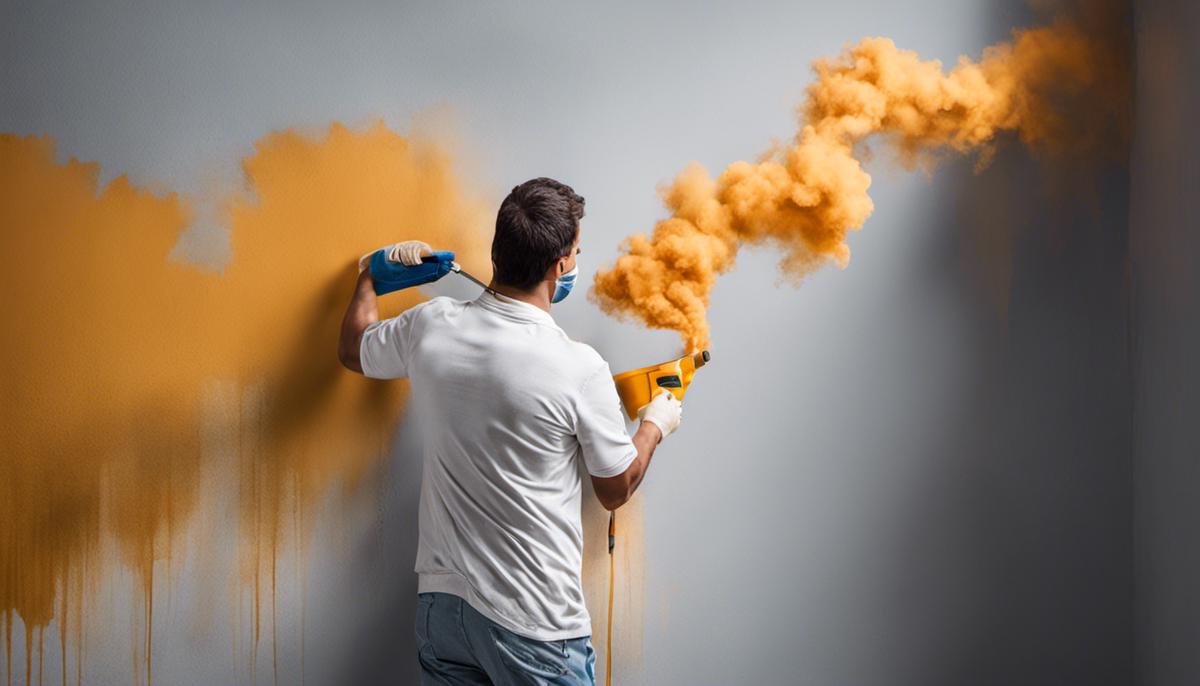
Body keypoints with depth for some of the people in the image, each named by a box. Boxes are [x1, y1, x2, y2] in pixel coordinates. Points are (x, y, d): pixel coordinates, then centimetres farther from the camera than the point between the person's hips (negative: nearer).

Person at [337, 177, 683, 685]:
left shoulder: (430, 326, -6)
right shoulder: (581, 370, -18)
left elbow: (353, 352, 18)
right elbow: (616, 490, -2)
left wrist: (371, 273, 34)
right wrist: (655, 425, 17)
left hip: (440, 604, 5)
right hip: (532, 624, -5)